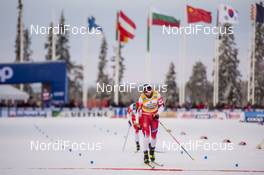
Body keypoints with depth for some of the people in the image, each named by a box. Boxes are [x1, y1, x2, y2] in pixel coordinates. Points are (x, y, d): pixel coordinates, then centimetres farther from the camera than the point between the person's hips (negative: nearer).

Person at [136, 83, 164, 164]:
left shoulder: (157, 95, -16)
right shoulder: (142, 98, -18)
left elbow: (161, 105, 0)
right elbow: (138, 110, -6)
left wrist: (158, 113, -14)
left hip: (154, 116, 2)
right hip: (145, 116, -2)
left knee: (154, 135, 7)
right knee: (146, 134, -15)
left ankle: (152, 151, 33)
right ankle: (146, 154, -12)